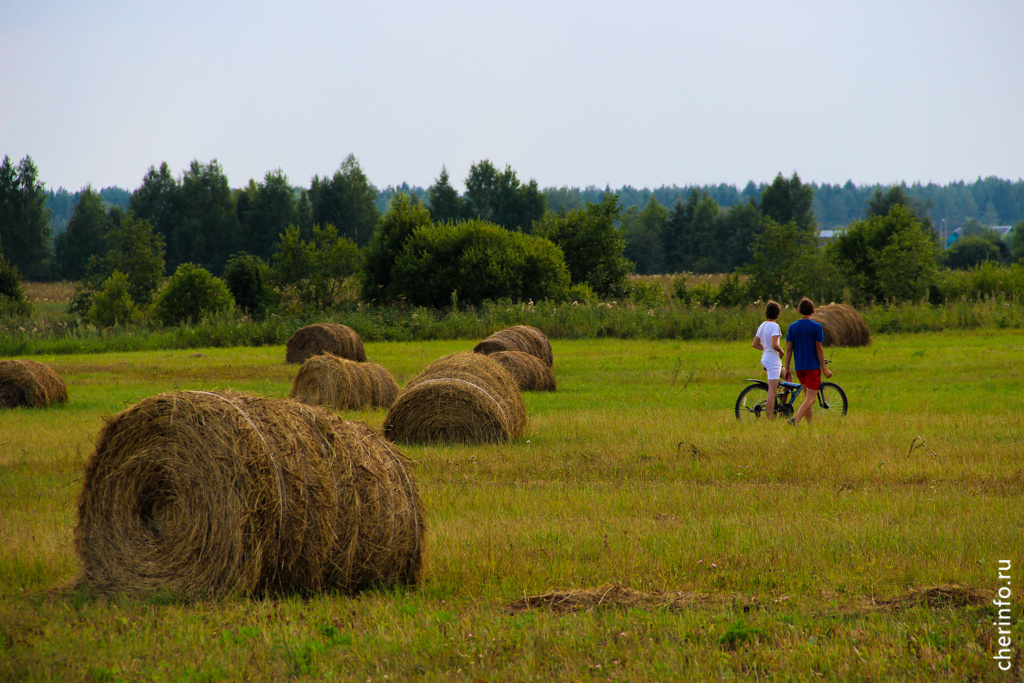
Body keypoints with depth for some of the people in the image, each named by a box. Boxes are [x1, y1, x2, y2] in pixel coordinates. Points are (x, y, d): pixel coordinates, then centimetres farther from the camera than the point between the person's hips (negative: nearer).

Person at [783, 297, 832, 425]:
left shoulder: (792, 327, 4)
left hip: (799, 367, 5)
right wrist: (824, 369, -4)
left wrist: (786, 368, 10)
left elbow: (789, 349, 4)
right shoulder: (816, 327, -8)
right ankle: (796, 419, -26)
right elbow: (819, 349, -9)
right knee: (810, 398, -7)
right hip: (813, 366, -5)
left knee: (808, 397, 14)